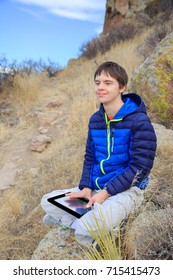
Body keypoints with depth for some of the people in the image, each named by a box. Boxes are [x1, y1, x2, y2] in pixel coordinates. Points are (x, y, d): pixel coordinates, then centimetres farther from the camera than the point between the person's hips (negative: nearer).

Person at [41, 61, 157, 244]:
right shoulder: (95, 119, 4)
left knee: (86, 231, -29)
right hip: (96, 187, 7)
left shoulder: (139, 121, -16)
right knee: (47, 202, 1)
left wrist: (105, 193, -21)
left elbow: (141, 167, -19)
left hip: (126, 189, -6)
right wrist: (86, 187, -5)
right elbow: (90, 157, 11)